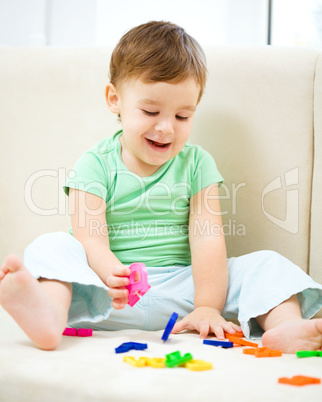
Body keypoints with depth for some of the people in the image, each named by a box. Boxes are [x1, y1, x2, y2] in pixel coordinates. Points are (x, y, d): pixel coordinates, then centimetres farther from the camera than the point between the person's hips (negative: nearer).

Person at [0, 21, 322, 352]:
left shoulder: (197, 164, 6)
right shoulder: (95, 165, 1)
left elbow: (207, 239, -5)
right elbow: (91, 240, -11)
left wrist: (208, 307, -18)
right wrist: (114, 276, -34)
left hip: (179, 289, 2)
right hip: (112, 301, -1)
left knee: (266, 264, -14)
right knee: (52, 246, -23)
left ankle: (285, 325, -42)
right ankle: (49, 314, -53)